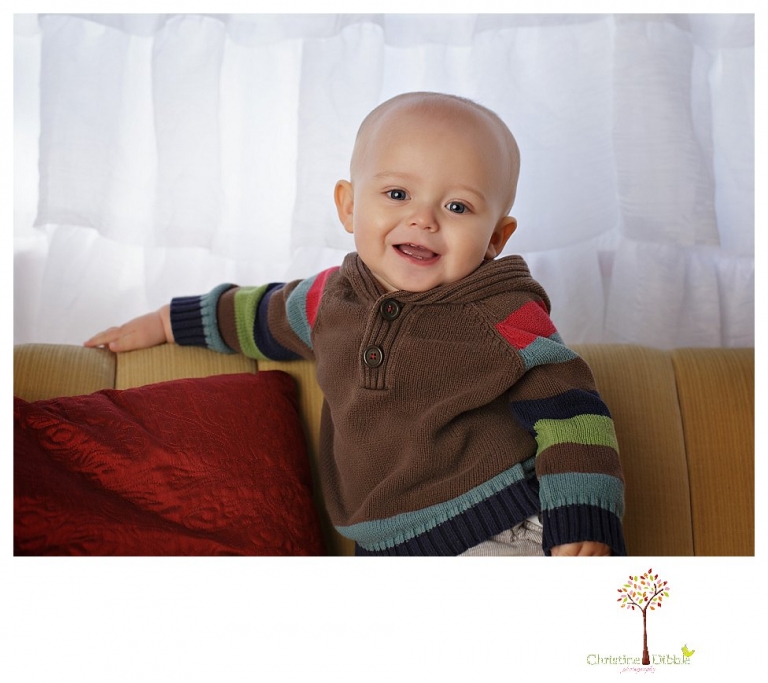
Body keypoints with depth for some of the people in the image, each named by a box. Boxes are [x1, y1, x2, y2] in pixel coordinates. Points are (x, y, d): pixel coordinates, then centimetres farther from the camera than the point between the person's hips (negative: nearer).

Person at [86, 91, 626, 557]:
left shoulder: (505, 316, -10)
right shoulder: (333, 298, 6)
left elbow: (570, 417, -9)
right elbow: (262, 316, 27)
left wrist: (585, 536, -19)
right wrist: (160, 325, 38)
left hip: (505, 537, -4)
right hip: (387, 549, 5)